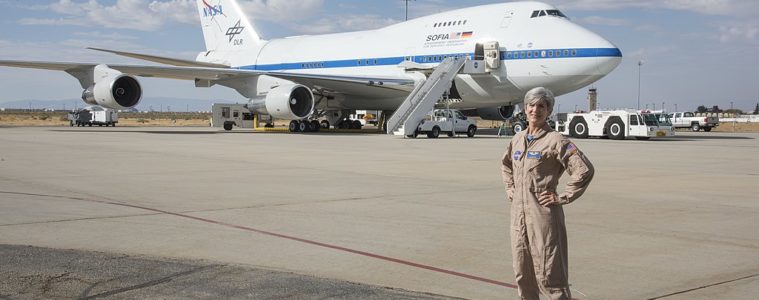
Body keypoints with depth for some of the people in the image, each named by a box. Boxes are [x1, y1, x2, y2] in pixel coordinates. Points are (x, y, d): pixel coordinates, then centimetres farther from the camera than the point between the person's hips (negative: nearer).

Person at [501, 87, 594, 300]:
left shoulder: (555, 140, -10)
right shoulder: (518, 139, 11)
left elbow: (584, 170, -15)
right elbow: (506, 166, 31)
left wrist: (563, 198, -13)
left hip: (543, 214, -7)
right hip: (518, 213, 7)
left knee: (549, 273, -4)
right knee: (522, 273, 14)